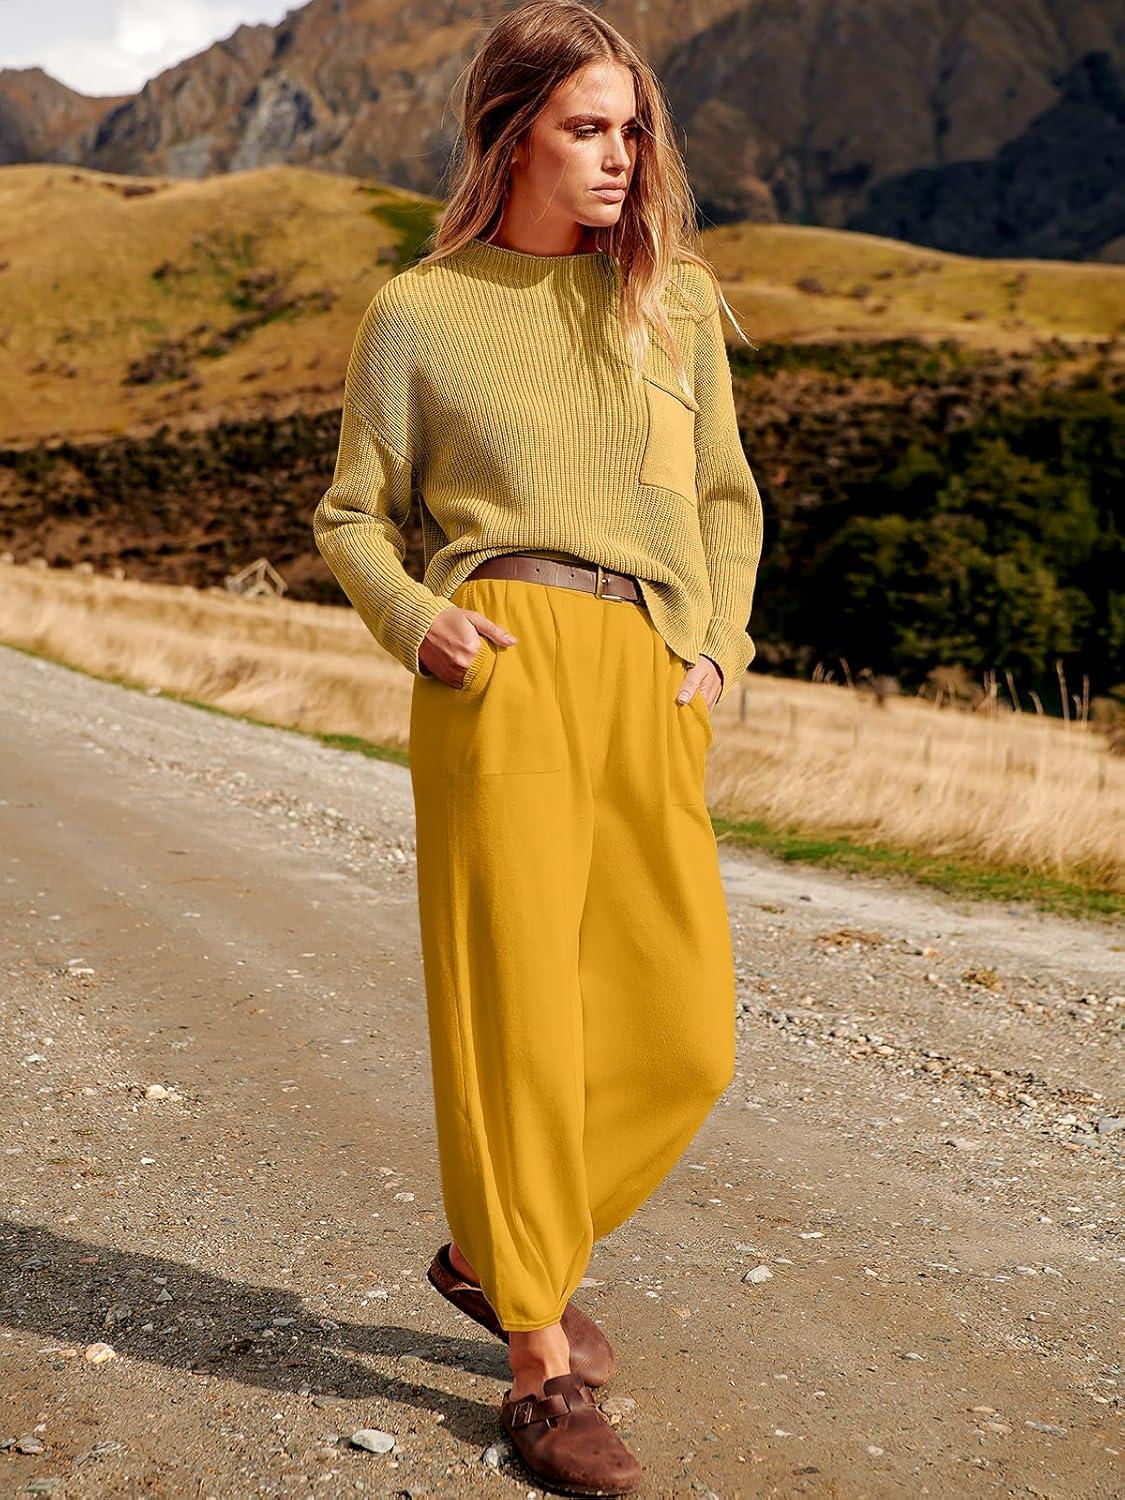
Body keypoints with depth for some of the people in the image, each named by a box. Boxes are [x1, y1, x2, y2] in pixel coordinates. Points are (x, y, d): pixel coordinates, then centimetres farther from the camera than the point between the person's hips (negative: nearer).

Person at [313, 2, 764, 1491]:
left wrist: (722, 648, 4)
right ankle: (543, 1363, 14)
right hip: (507, 668, -4)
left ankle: (495, 1248, 27)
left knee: (684, 1034, 2)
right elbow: (353, 516, 12)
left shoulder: (676, 294, 18)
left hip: (654, 692, 4)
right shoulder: (419, 313, 8)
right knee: (518, 1003, -3)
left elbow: (727, 503, 20)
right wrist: (413, 622, -8)